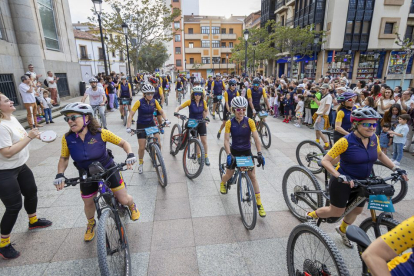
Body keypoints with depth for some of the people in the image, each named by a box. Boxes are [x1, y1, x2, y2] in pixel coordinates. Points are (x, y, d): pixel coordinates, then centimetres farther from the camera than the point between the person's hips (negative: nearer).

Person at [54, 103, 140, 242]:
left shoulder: (100, 133, -24)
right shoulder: (67, 138, -16)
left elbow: (123, 143, -14)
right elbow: (64, 158, 1)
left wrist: (130, 154, -31)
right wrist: (60, 174, -15)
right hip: (87, 175, 3)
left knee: (124, 200, -2)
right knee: (88, 203, 15)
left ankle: (132, 206, 37)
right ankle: (91, 224, 49)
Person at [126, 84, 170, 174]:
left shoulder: (154, 101, -6)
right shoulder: (139, 102, -17)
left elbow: (161, 112, 0)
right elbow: (131, 114, -19)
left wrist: (166, 120, -18)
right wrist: (128, 127, -29)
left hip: (151, 124, 3)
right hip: (141, 125, -2)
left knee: (158, 144, -9)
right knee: (142, 147, -2)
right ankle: (141, 163, 24)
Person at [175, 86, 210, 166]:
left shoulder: (203, 102, -7)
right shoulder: (190, 102, -14)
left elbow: (206, 110, 11)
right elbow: (179, 107, -13)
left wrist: (205, 118, 1)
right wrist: (176, 112, -32)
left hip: (201, 123, 2)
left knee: (204, 141, 0)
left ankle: (206, 157, 15)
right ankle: (198, 156, 25)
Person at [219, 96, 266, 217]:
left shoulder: (250, 121, -12)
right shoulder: (229, 123, -12)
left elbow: (256, 138, -16)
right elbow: (226, 140, -16)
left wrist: (259, 154, -28)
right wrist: (229, 155, -29)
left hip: (247, 152, 0)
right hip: (234, 151, 0)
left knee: (253, 176, -3)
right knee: (229, 174, 7)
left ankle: (259, 204, 6)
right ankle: (222, 183, 46)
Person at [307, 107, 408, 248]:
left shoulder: (374, 138, -5)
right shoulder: (346, 141, -25)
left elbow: (379, 154, 16)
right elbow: (325, 160, -25)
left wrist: (395, 168, 6)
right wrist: (340, 176, -36)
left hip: (361, 182, 7)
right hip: (342, 182, -6)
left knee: (357, 210, 21)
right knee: (336, 212, 6)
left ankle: (342, 230, 49)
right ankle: (311, 216, 33)